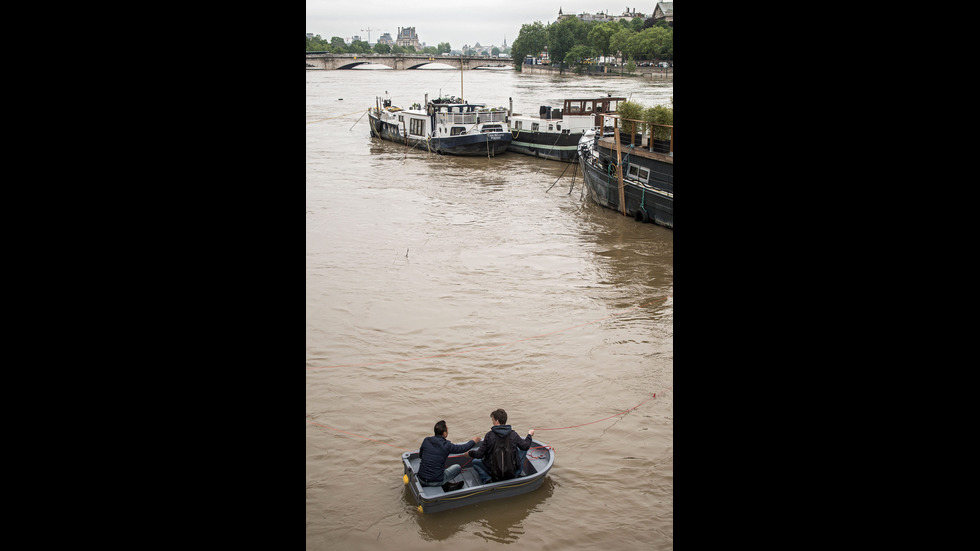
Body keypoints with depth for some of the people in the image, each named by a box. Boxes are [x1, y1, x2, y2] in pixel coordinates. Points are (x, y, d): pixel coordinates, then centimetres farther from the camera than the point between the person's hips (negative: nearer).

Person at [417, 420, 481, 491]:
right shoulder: (447, 445, -14)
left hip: (421, 480, 2)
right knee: (457, 467, 19)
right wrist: (473, 441, 23)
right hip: (436, 482, -2)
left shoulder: (426, 440, -3)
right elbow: (462, 448, 3)